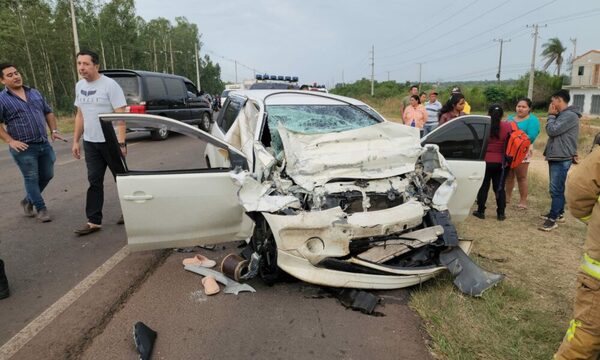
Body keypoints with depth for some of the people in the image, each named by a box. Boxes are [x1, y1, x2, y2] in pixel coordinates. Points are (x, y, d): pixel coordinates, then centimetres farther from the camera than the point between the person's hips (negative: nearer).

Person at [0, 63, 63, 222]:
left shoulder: (35, 93, 12)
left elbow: (48, 113, 19)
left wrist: (53, 130, 5)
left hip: (44, 144, 5)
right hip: (23, 148, -5)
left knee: (47, 175, 13)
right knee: (32, 178, 2)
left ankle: (28, 200, 35)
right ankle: (41, 209, 13)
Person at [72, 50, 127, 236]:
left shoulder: (109, 85, -12)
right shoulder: (79, 86, 10)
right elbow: (80, 115, 17)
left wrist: (121, 142, -23)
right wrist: (76, 140, 13)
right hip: (90, 143, 6)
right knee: (94, 182, 6)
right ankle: (93, 221, 11)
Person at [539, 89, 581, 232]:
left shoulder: (570, 115, -15)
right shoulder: (562, 115, 17)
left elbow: (552, 130, -19)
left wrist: (551, 115, -8)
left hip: (562, 158, -10)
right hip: (555, 157, 10)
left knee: (556, 189, -10)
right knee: (557, 188, 17)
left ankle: (553, 219, -8)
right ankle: (558, 213, 28)